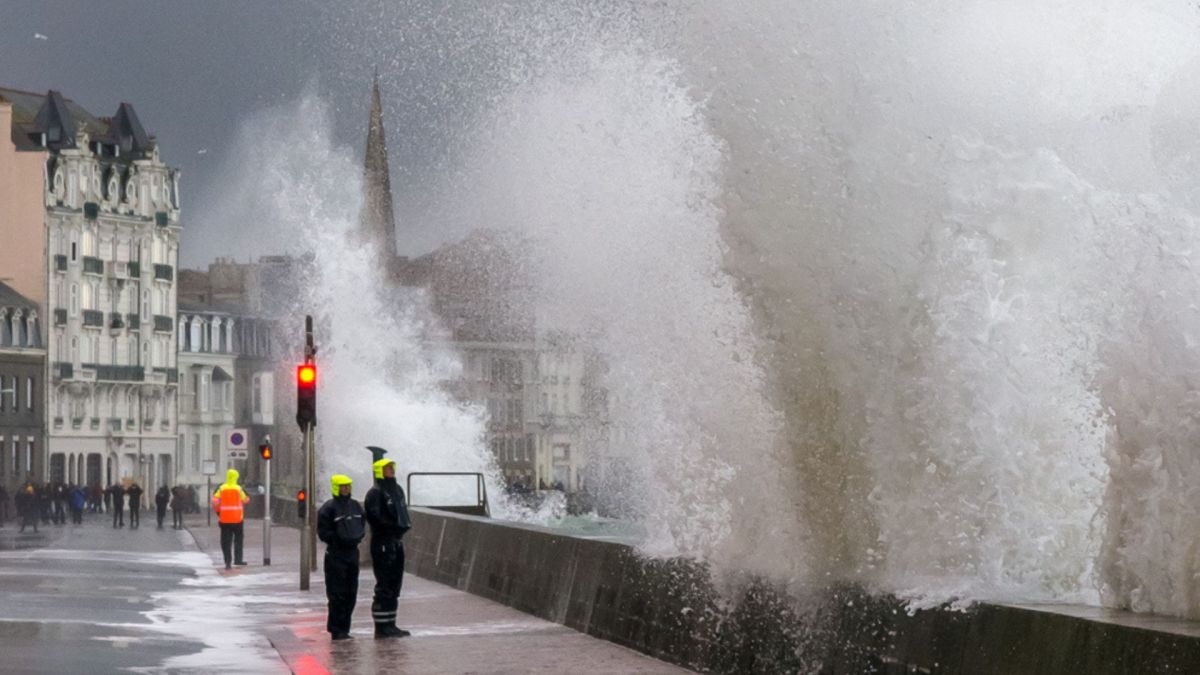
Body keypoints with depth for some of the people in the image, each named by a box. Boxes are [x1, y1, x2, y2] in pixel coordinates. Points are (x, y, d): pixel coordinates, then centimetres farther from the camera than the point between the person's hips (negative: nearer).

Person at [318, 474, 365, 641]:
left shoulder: (355, 506, 12)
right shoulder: (329, 508, -8)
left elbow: (362, 526, 19)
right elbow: (324, 532, -10)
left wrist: (357, 537, 1)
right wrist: (339, 540, -15)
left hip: (352, 552, 7)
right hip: (335, 554, -7)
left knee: (351, 593, 8)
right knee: (337, 594, -7)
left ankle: (344, 628, 15)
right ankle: (337, 630, -3)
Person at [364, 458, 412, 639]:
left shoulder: (397, 490, 16)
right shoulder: (375, 493, -11)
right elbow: (374, 517, -20)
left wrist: (404, 524, 4)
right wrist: (394, 526, -21)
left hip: (396, 541, 9)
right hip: (382, 543, -9)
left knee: (394, 585, 12)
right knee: (384, 586, -8)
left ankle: (390, 625, 19)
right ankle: (381, 626, -6)